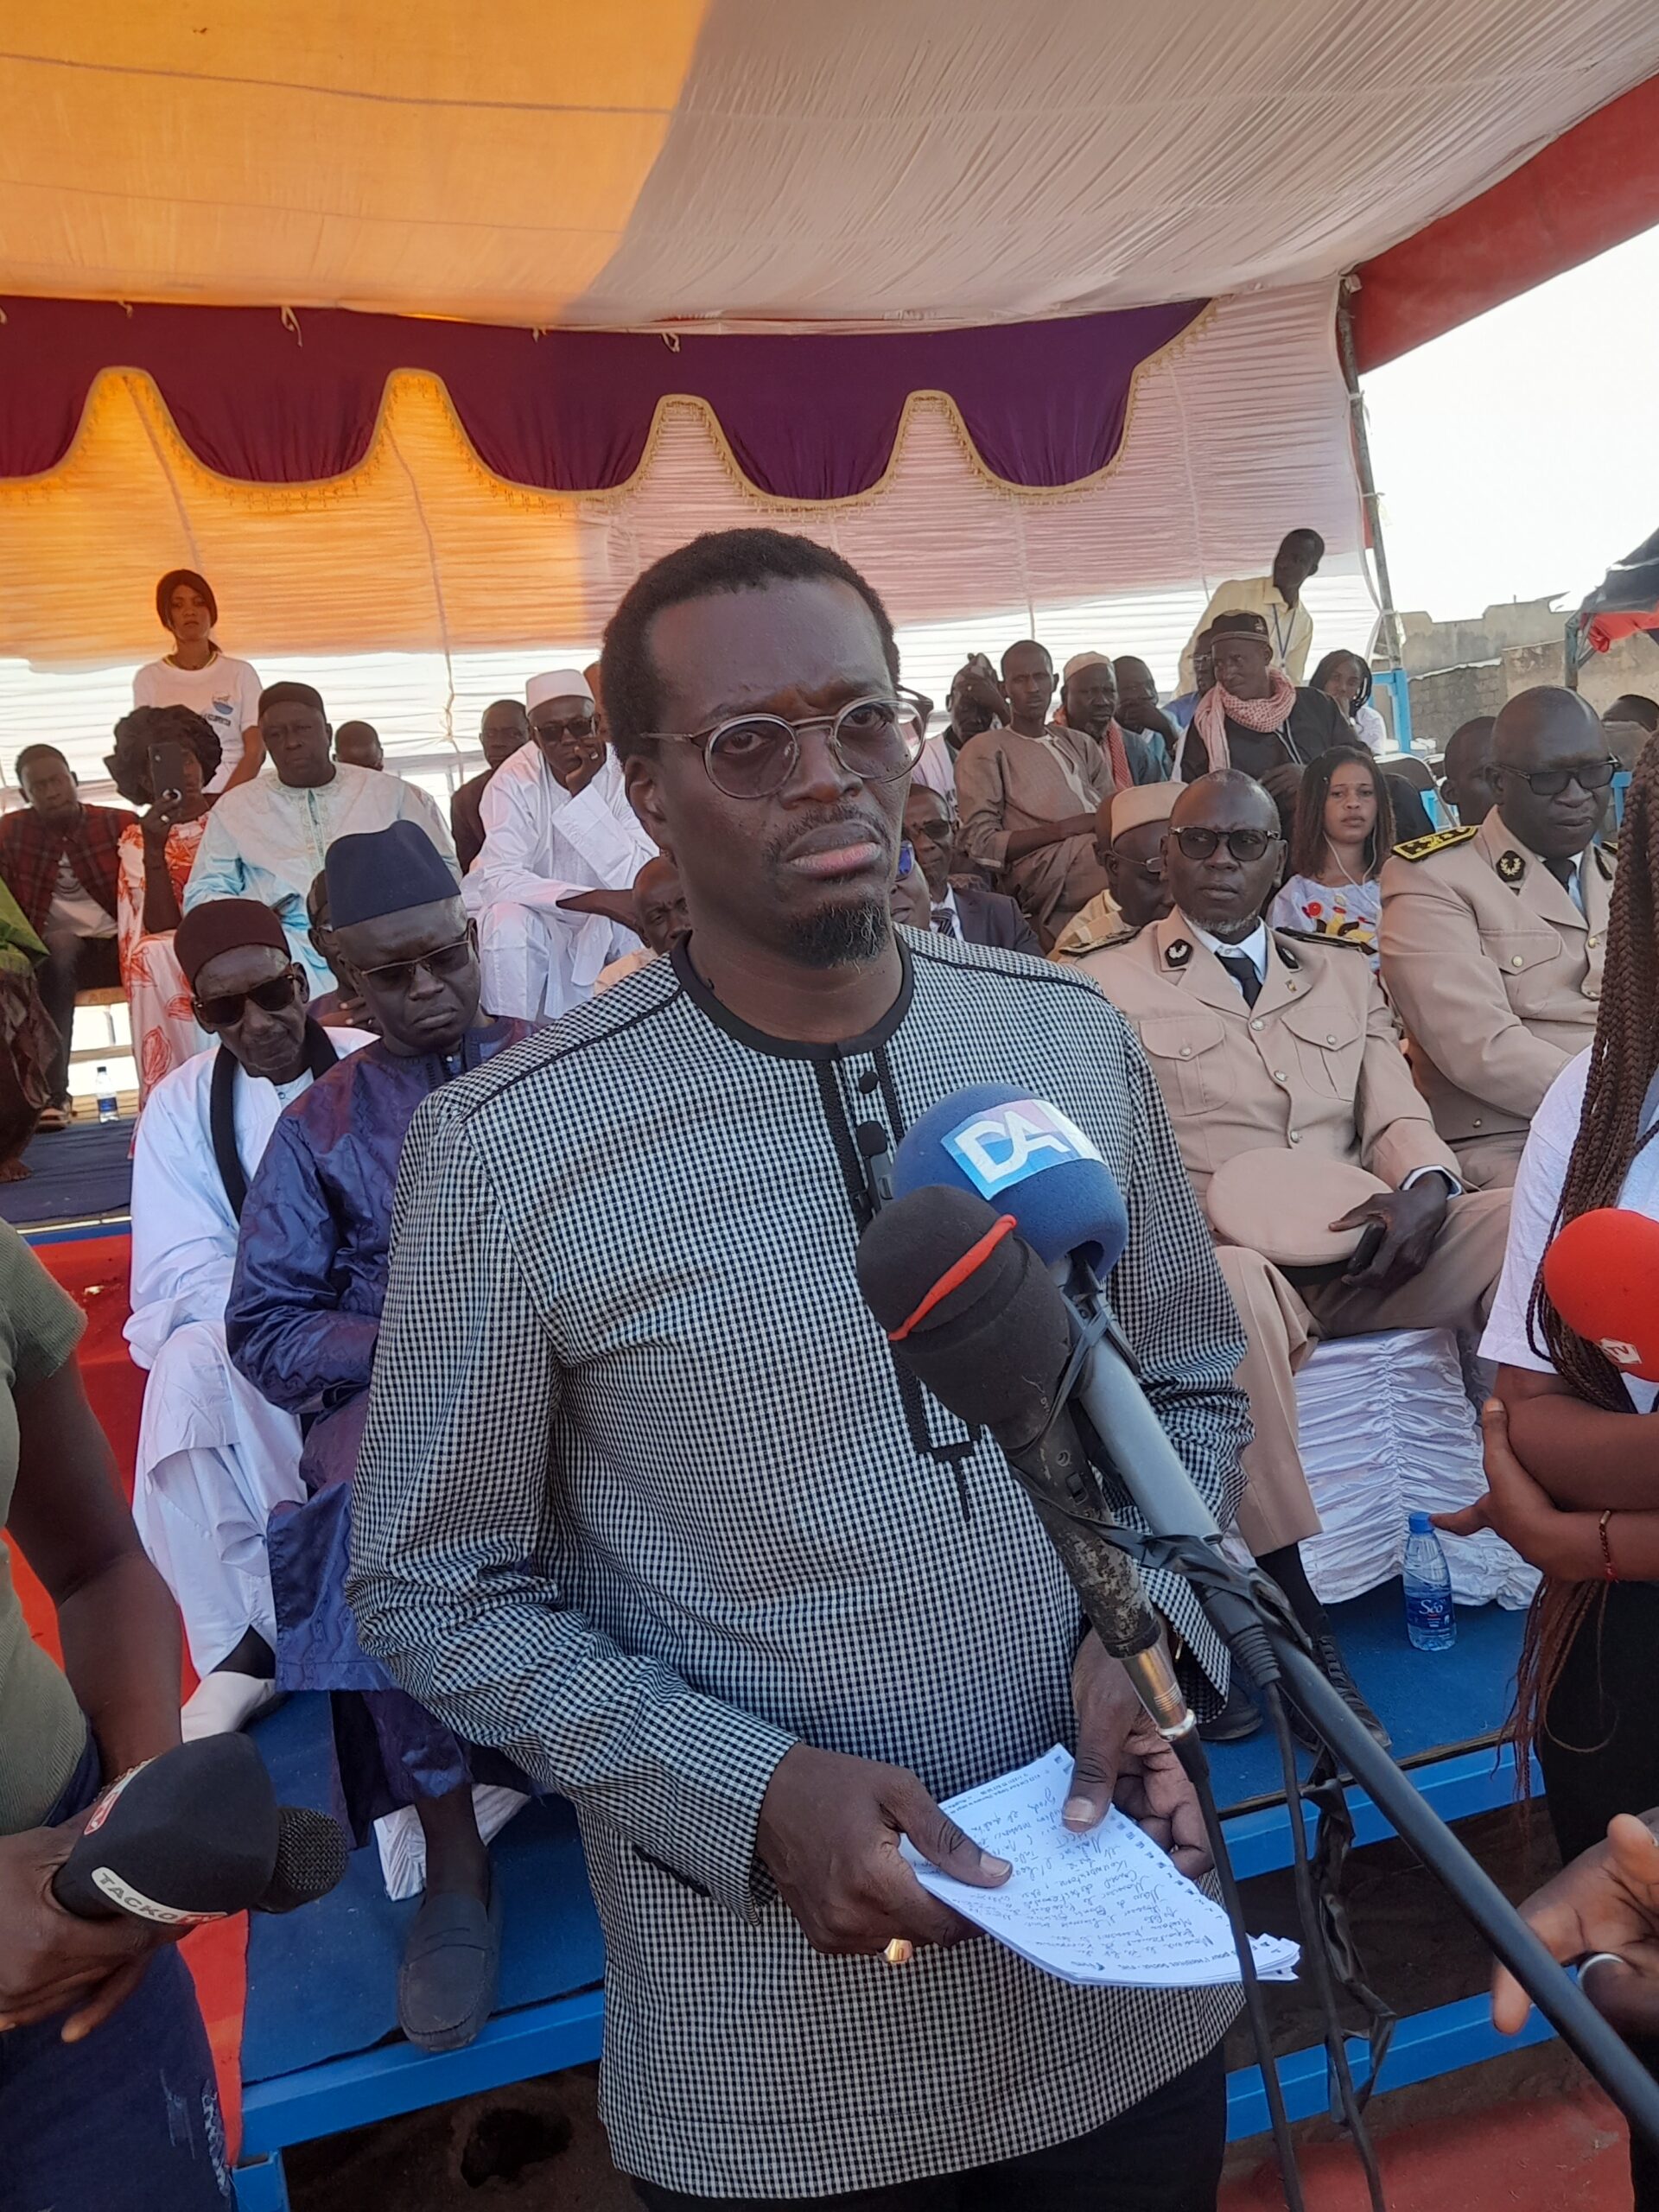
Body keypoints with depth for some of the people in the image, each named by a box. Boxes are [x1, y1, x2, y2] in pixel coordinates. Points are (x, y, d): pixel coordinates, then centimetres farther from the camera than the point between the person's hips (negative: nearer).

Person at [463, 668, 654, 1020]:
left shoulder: (623, 771, -14)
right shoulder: (514, 781, -16)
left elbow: (637, 881, -24)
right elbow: (498, 878, -27)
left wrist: (583, 793, -30)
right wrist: (598, 900, -38)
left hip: (604, 924, 1)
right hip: (533, 915, -1)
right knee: (508, 923, -32)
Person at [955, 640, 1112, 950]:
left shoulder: (1081, 744, 32)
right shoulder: (985, 750, 13)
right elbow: (981, 844, 0)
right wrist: (1063, 829, -9)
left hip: (1103, 850, 6)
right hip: (1039, 871, -6)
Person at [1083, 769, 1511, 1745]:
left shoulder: (1345, 974, 24)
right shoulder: (1109, 984, 10)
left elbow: (1399, 1114, 15)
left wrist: (1425, 1186, -9)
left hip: (1364, 1247, 5)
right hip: (1224, 1256, -4)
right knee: (1231, 1289, -40)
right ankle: (1303, 1629, -31)